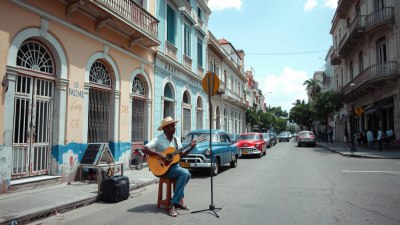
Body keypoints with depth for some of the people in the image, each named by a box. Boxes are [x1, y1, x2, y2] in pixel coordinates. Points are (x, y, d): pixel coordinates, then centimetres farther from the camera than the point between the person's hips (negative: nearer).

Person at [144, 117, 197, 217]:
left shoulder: (177, 140, 11)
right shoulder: (158, 139, -11)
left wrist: (191, 148, -2)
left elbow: (182, 154, 13)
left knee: (187, 174, -21)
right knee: (185, 173, -26)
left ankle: (177, 201, -5)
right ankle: (173, 204, -18)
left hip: (174, 165, 7)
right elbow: (145, 149, -21)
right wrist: (159, 154, -29)